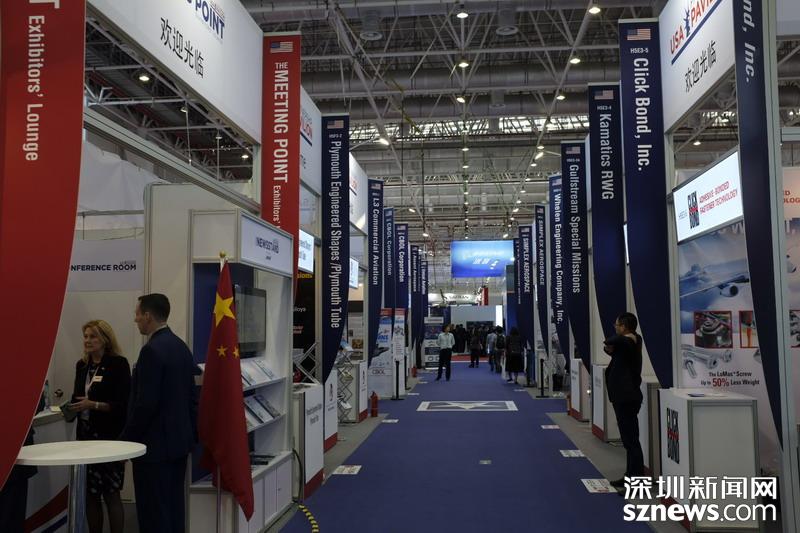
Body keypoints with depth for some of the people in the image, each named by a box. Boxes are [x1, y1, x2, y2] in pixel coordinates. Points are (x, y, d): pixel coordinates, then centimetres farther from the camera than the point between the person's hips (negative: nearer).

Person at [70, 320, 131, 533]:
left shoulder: (118, 364, -8)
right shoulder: (82, 365, 11)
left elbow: (123, 404, -12)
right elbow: (78, 397, 20)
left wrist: (93, 405, -20)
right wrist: (72, 408, 2)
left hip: (110, 437, -6)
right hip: (86, 436, 6)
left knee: (111, 493, -1)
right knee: (90, 494, 10)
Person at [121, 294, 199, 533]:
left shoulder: (152, 350, -18)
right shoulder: (181, 346, 9)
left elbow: (145, 403, -20)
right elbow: (191, 396, 13)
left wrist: (126, 439, -10)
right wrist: (192, 432, 18)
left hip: (155, 443, -9)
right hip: (179, 439, 9)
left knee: (153, 513, -1)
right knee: (174, 508, 15)